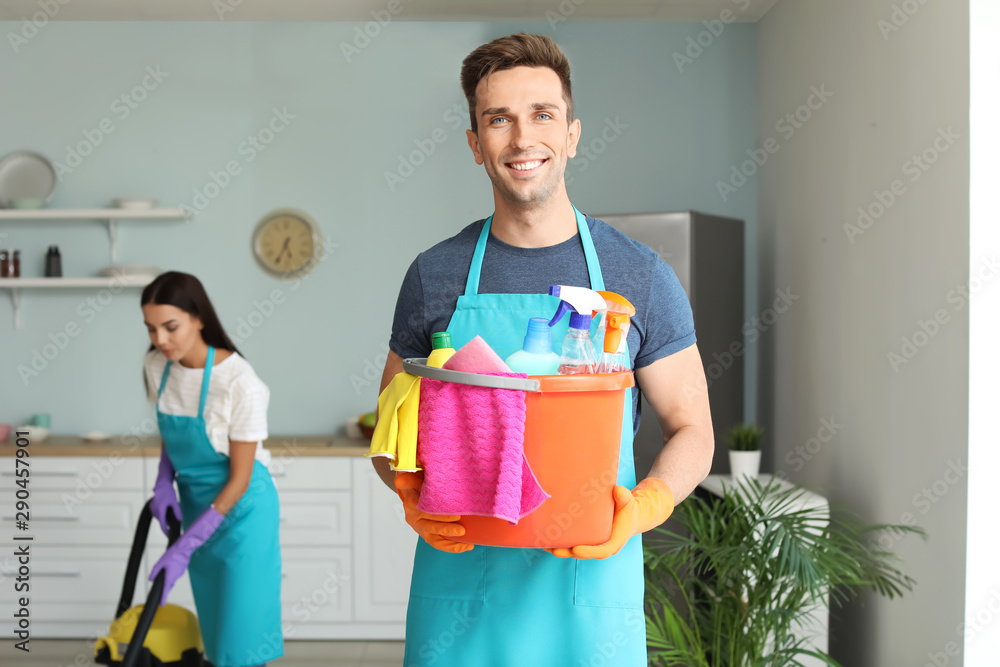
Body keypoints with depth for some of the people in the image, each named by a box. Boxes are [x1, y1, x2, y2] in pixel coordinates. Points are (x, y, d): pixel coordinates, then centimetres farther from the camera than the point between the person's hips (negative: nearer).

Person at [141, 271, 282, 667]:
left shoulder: (240, 383, -26)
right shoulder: (156, 366, -7)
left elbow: (240, 479, -20)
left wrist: (185, 548, -21)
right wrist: (164, 482, -4)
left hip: (241, 508, -6)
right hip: (196, 502, 6)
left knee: (240, 629, -2)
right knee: (215, 625, 14)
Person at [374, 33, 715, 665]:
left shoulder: (641, 277, -1)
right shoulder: (434, 276, 2)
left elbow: (692, 431, 4)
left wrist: (642, 507, -15)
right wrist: (412, 493, -12)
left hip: (590, 588, 0)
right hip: (460, 580, 1)